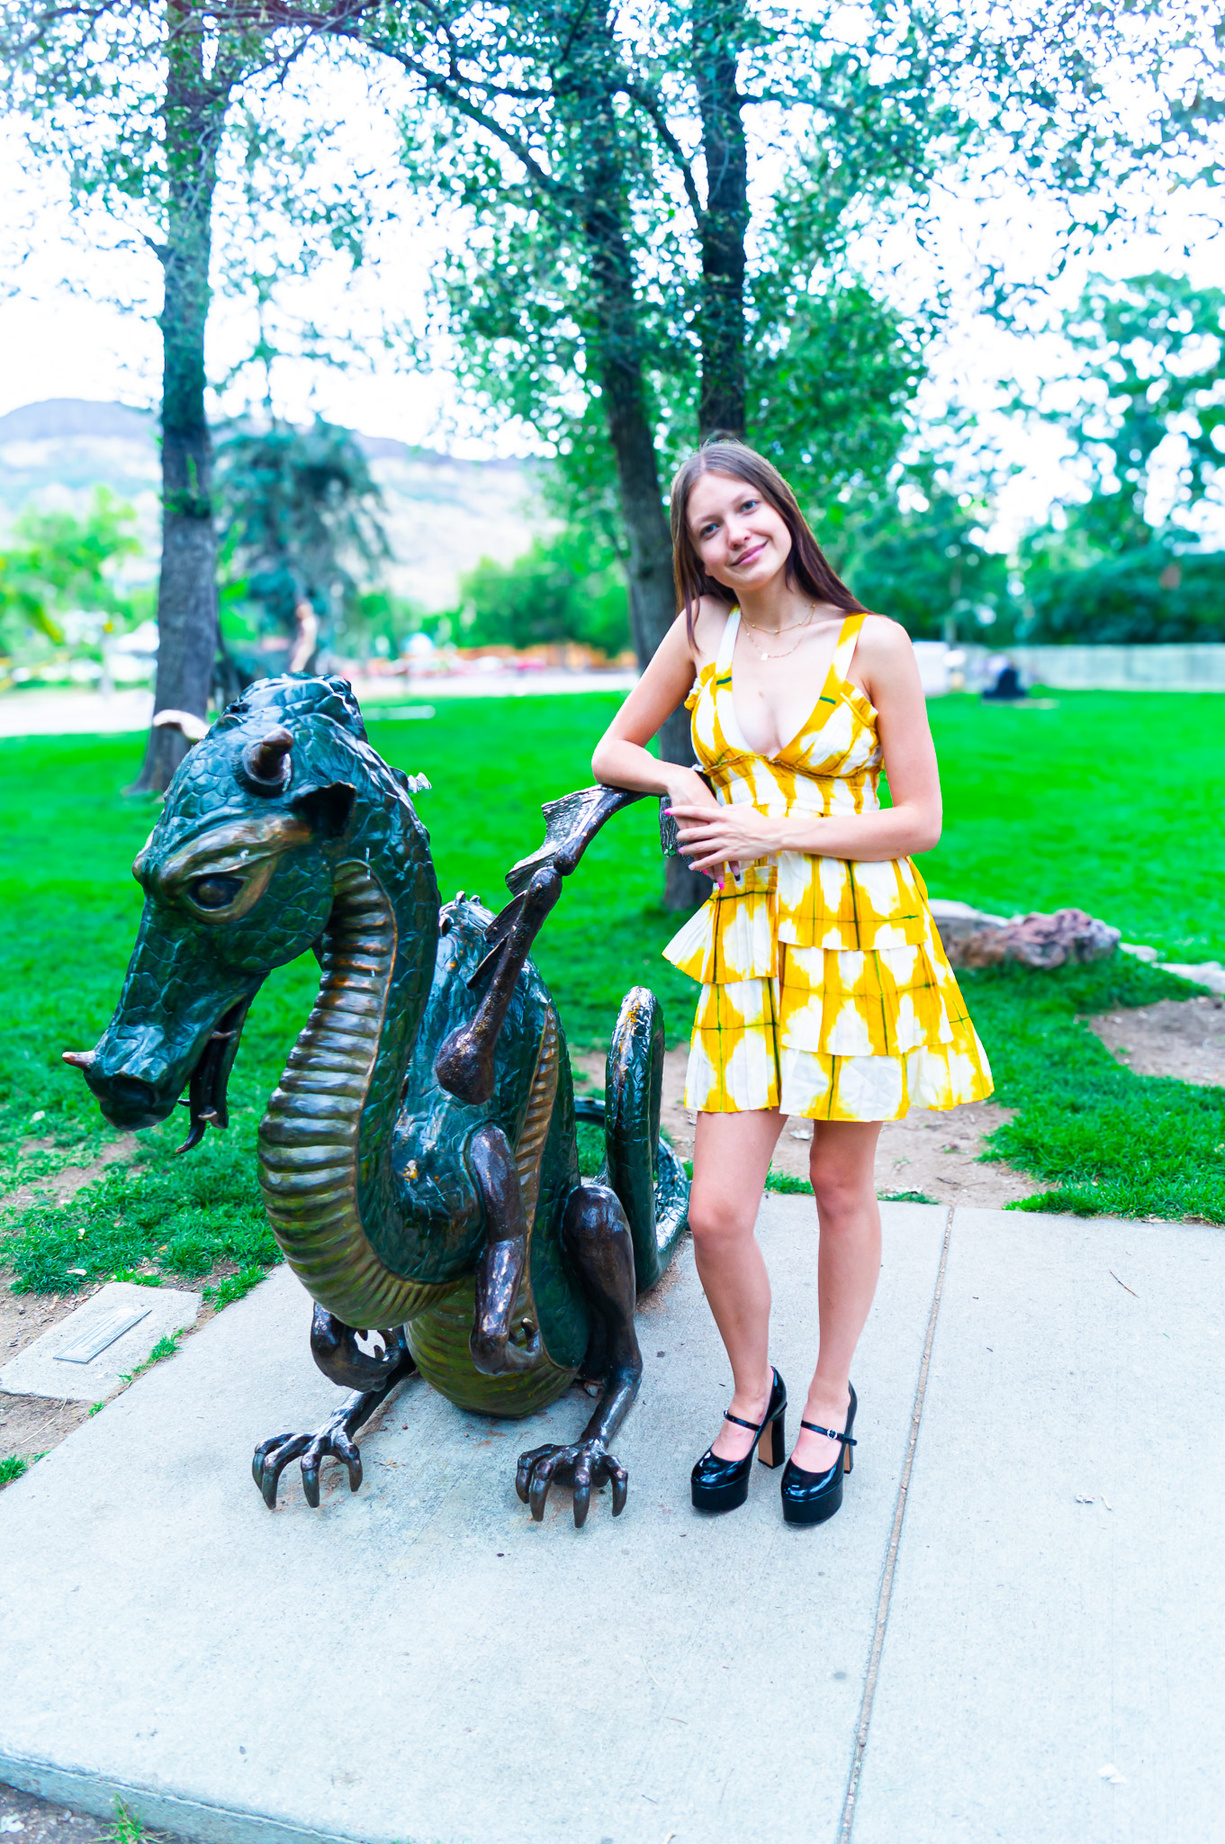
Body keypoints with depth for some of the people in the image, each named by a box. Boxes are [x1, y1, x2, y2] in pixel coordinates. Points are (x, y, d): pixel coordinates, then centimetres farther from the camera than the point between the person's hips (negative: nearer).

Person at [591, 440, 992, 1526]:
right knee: (717, 1212, -2)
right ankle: (752, 1395, 28)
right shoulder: (699, 633, 4)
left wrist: (776, 832, -12)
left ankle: (829, 1405, 34)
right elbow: (613, 752, 14)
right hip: (749, 942, 2)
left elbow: (920, 820, -4)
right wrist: (682, 782, -6)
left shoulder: (874, 644, -4)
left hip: (863, 936, -2)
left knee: (843, 1191, 10)